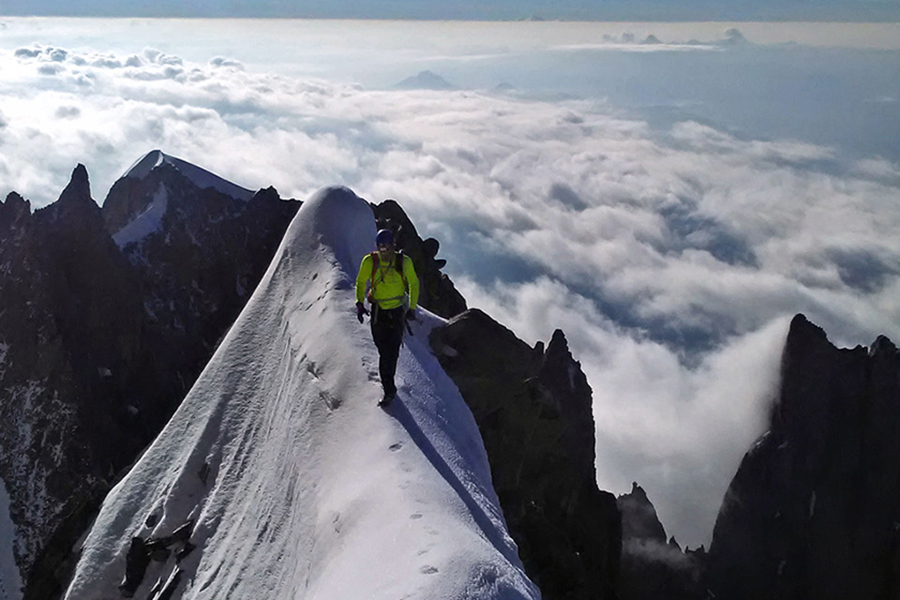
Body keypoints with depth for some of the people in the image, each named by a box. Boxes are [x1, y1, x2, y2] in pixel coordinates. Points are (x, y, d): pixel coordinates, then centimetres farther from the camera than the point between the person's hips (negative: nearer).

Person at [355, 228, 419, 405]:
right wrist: (360, 303, -4)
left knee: (391, 350, -8)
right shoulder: (369, 261, -8)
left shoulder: (404, 262, -10)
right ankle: (389, 388, 20)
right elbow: (360, 282, 8)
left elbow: (414, 284, 5)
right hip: (378, 311, 2)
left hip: (397, 311, -1)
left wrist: (412, 308, 4)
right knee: (384, 350, 6)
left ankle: (389, 388, -2)